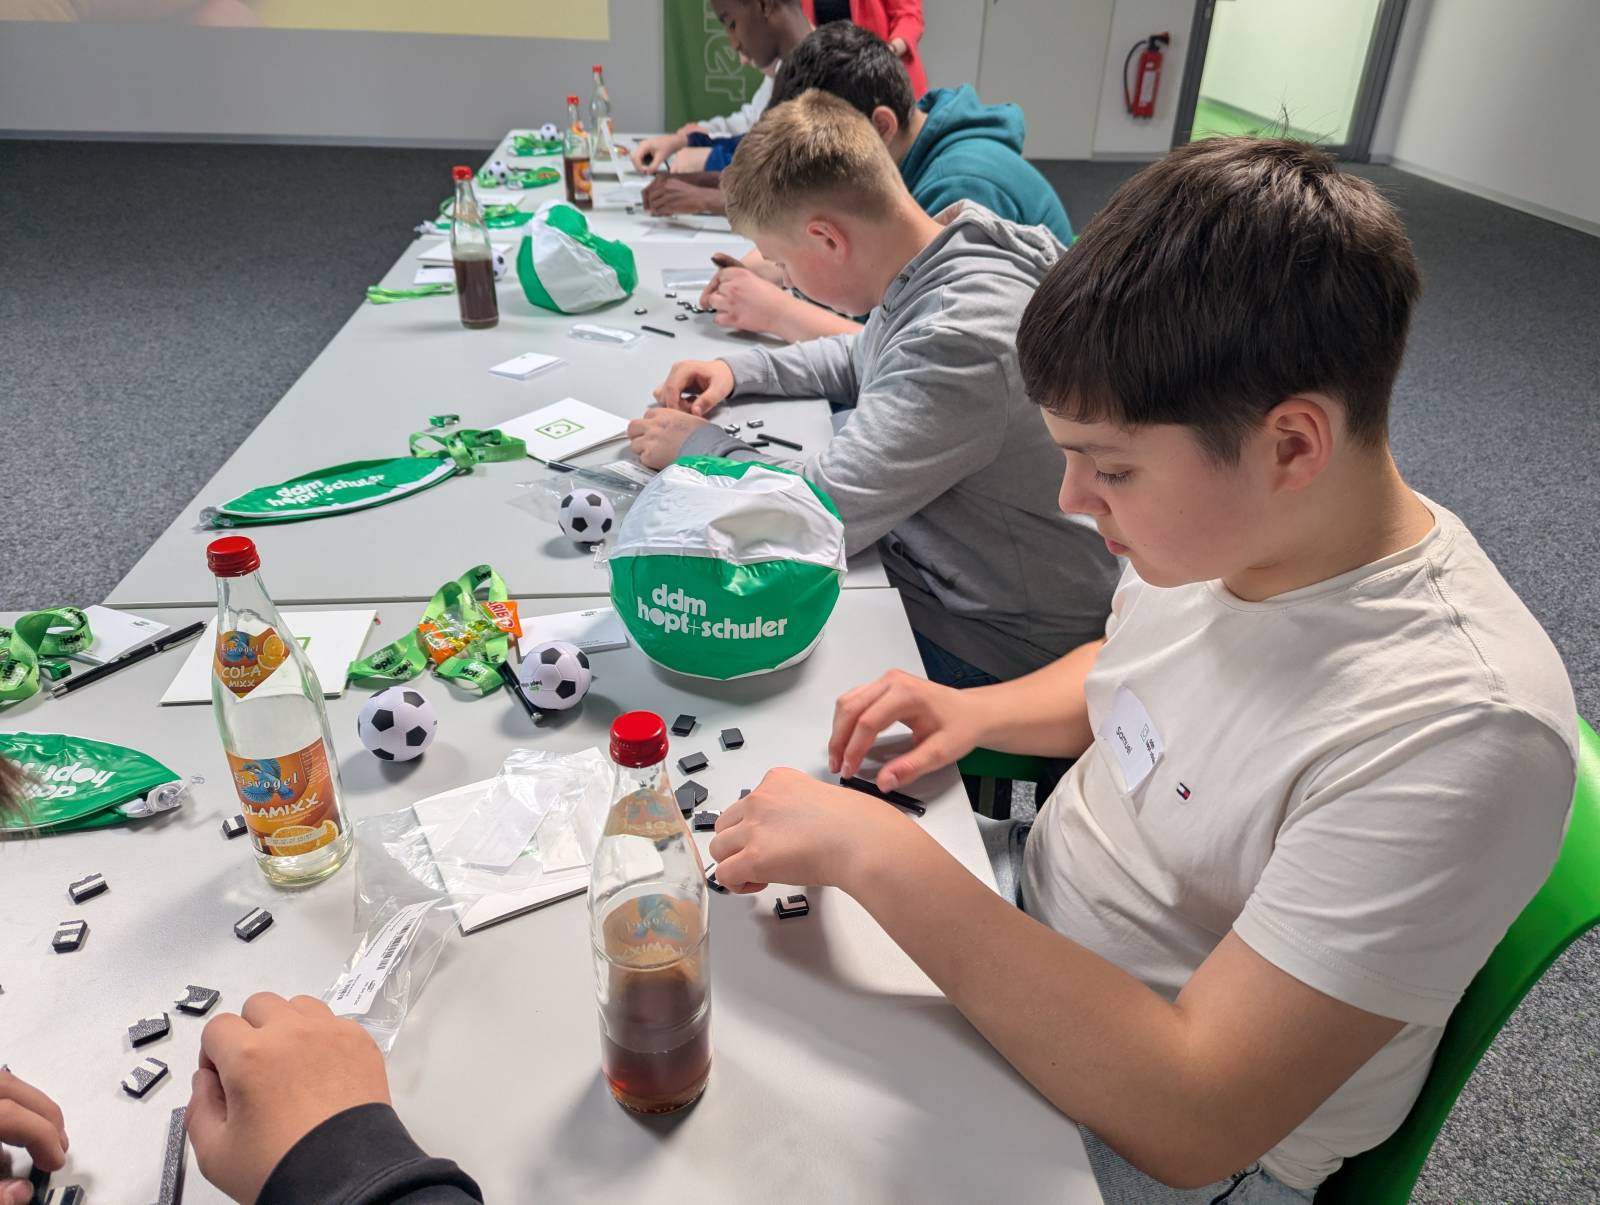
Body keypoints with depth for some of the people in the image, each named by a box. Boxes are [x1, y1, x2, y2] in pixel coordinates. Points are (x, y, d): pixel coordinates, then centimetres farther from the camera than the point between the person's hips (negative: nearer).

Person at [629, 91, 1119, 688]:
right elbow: (862, 359, 21)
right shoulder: (934, 267, -2)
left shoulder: (962, 341, -31)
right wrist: (738, 369, 8)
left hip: (986, 643, -8)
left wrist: (699, 445, -12)